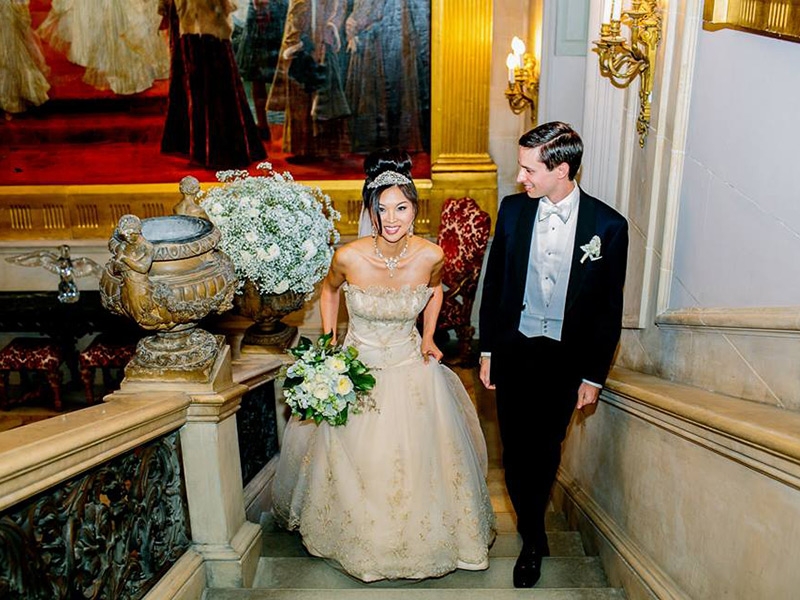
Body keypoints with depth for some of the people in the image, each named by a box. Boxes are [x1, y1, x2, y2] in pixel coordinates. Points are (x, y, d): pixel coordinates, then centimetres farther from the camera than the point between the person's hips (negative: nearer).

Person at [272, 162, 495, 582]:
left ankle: (423, 533, 43)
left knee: (422, 461, 12)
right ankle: (358, 536, 45)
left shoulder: (430, 256, -18)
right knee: (352, 463, 13)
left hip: (412, 368, 1)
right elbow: (329, 290, 2)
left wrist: (428, 336, -3)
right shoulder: (349, 256, -21)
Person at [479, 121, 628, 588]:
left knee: (545, 450, 13)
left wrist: (594, 376, -2)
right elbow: (495, 283, 4)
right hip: (514, 349, 2)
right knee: (515, 449, 9)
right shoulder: (513, 210, -3)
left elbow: (609, 309, -4)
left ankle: (532, 517, 42)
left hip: (565, 357, -1)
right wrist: (487, 350, 5)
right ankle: (534, 538, 32)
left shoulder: (608, 225, -10)